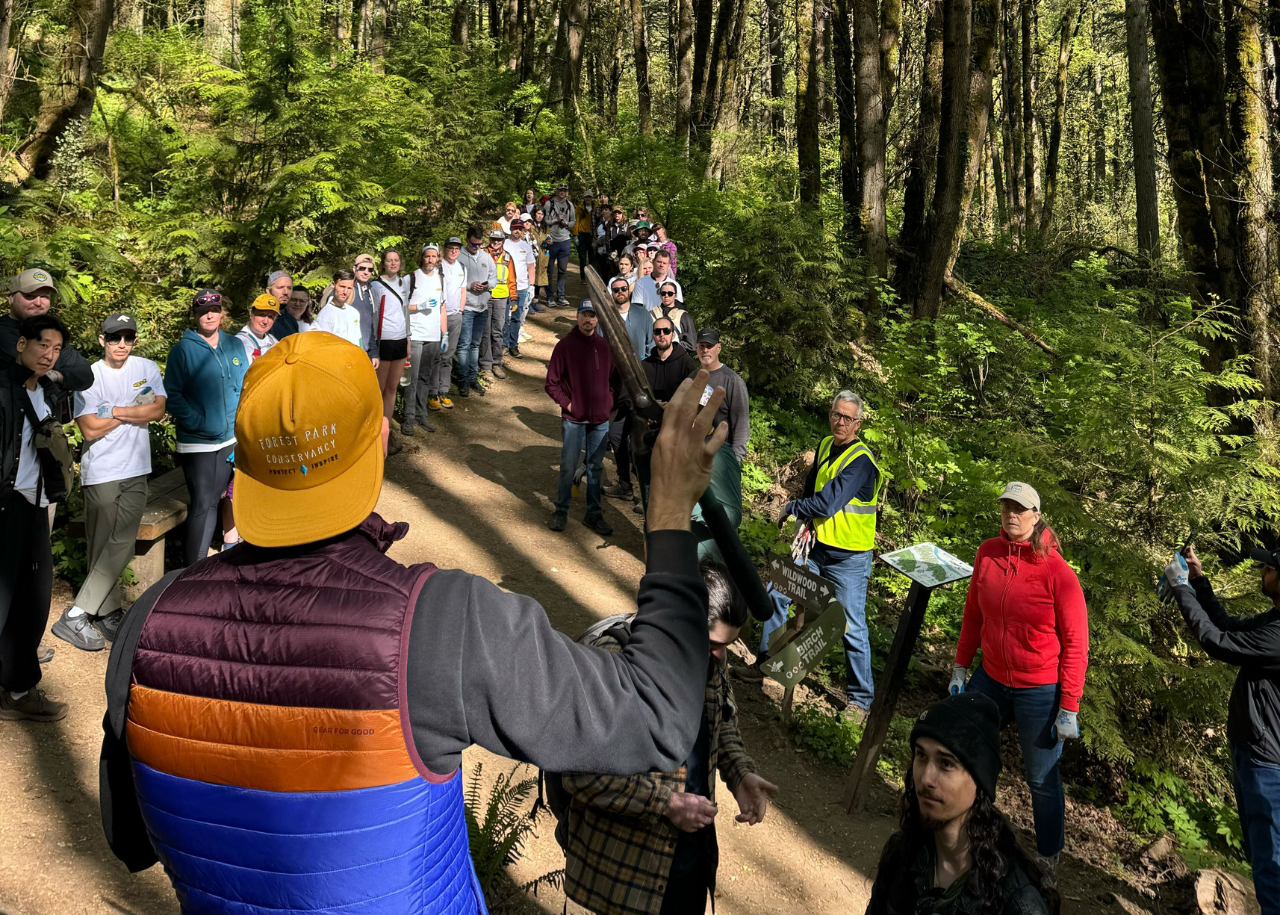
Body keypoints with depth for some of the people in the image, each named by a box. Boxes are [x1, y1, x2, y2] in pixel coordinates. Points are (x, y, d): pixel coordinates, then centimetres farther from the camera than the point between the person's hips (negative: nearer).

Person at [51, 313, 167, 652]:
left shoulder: (147, 369, 8)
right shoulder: (89, 377, -2)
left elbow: (158, 410, -5)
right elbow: (90, 429, -10)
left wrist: (114, 411, -12)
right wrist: (136, 409, -6)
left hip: (136, 472, 3)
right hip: (100, 474, -3)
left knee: (122, 546, -1)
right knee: (103, 547, -2)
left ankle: (79, 613, 7)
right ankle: (109, 614, 4)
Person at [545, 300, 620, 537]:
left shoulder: (605, 346, 6)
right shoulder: (565, 345, -5)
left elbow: (613, 378, 18)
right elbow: (551, 383, -4)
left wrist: (609, 402, 5)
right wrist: (567, 404, -11)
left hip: (600, 420, 3)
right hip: (574, 419, -3)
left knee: (595, 467, 11)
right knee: (568, 467, 1)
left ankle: (594, 514, 20)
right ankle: (561, 511, 17)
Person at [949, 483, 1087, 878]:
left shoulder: (1057, 571, -19)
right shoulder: (987, 552, -5)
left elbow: (1076, 644, -14)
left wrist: (1069, 708, -14)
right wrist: (961, 667, 12)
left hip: (1040, 691, -5)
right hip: (991, 679, 5)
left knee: (1042, 779, 9)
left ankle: (1049, 857, 32)